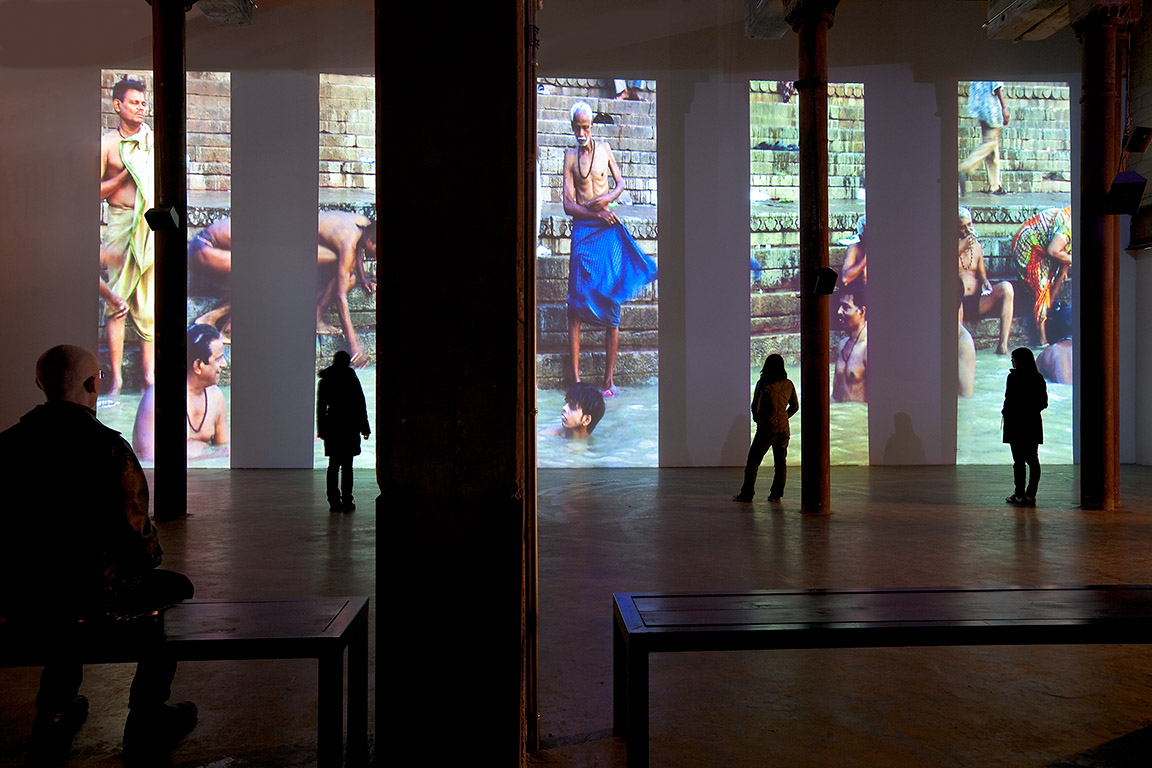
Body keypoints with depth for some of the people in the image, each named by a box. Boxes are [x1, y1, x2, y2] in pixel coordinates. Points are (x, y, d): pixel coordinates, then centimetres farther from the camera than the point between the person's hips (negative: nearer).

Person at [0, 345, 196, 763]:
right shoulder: (107, 446, -16)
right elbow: (136, 539, -17)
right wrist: (154, 552, 7)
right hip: (88, 592, -6)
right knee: (174, 587, 20)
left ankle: (53, 717, 45)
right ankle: (146, 719, 26)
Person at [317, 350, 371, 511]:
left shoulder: (324, 381, 4)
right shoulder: (352, 379, -5)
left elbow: (320, 407, 6)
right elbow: (360, 406, -3)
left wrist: (321, 430, 11)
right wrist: (364, 428, 3)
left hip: (332, 426, 3)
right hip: (350, 427, -3)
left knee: (333, 465, 9)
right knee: (347, 465, 0)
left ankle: (334, 500, 8)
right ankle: (347, 501, 0)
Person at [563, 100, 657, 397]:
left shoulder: (604, 148, 9)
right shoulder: (570, 156, 7)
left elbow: (620, 183, 16)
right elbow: (568, 204, 1)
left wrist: (607, 198, -6)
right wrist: (597, 213, -14)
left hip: (608, 231, 0)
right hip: (582, 231, 0)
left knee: (612, 306, -2)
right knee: (575, 305, -5)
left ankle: (608, 380, 4)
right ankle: (575, 377, 0)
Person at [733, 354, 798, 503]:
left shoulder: (763, 384, -11)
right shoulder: (788, 384, 3)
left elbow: (755, 407, -12)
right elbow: (795, 406, 11)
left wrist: (757, 418, 6)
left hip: (766, 429, -4)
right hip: (784, 429, 4)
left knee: (753, 461, 5)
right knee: (780, 463, 11)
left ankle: (747, 494, 7)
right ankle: (776, 495, 11)